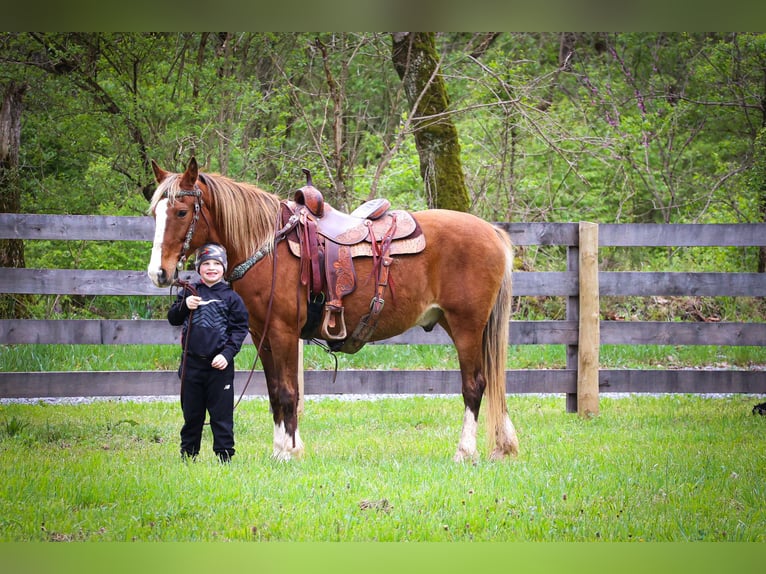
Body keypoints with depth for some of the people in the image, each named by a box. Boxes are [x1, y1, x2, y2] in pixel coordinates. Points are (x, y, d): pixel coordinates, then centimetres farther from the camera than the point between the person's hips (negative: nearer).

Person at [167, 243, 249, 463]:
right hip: (192, 362, 2)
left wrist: (227, 354, -12)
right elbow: (172, 319, 10)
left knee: (221, 414, 0)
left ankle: (225, 455, 6)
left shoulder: (230, 297, 0)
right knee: (191, 413, 12)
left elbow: (240, 329, 0)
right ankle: (188, 454, 21)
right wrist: (184, 306, -11)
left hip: (219, 364, -2)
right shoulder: (190, 292, 7)